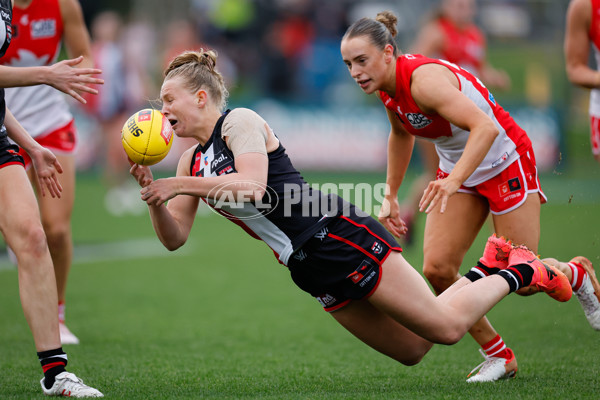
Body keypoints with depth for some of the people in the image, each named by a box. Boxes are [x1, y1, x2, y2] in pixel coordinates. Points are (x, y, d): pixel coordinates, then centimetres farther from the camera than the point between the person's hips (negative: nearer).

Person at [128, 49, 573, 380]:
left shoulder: (240, 121, -7)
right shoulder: (191, 162, 16)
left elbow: (252, 186, -24)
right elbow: (174, 238, 11)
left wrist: (179, 185, -22)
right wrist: (152, 195, -6)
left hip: (337, 234, -8)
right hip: (313, 271, 8)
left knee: (446, 325, -9)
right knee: (410, 349, 10)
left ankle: (519, 272, 15)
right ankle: (486, 271, 26)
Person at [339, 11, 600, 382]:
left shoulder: (423, 79, -31)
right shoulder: (387, 88, -5)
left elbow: (485, 127, -42)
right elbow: (401, 133, 17)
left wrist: (454, 180, -54)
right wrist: (390, 196, 16)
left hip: (505, 161, -8)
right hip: (459, 167, 8)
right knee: (438, 268, -9)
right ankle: (498, 355, 6)